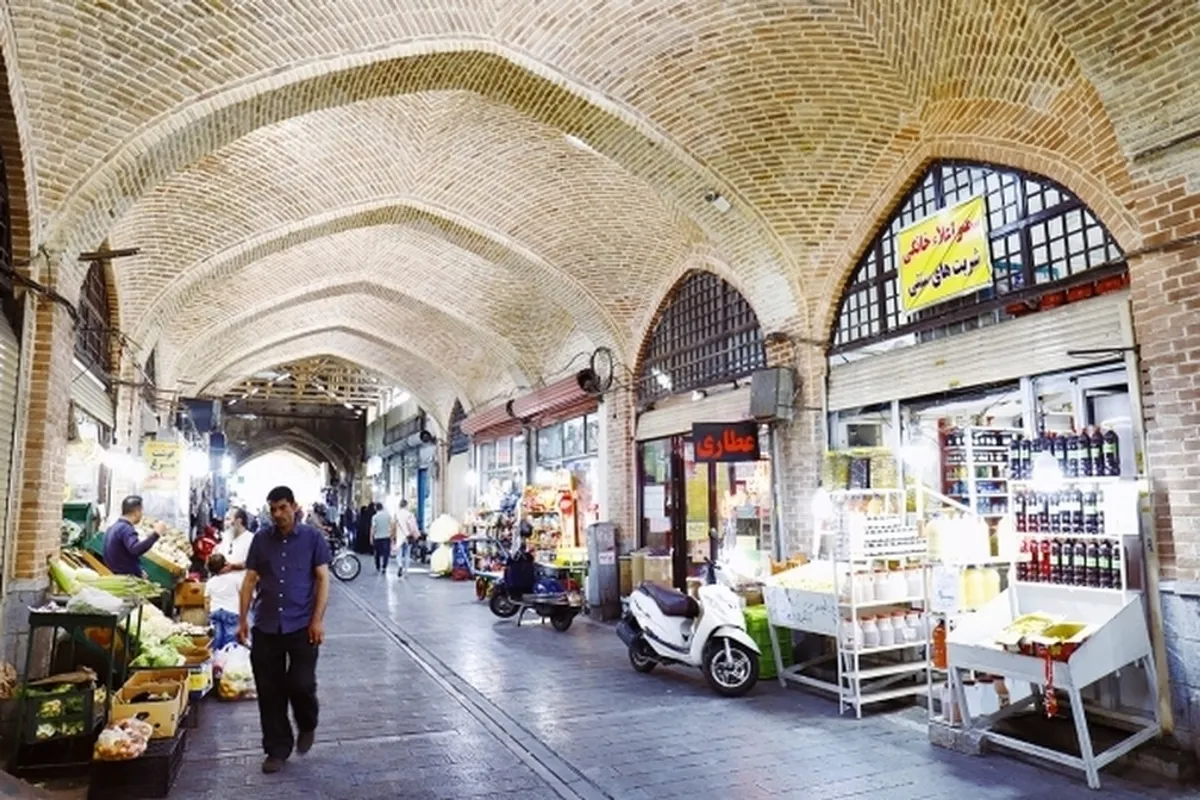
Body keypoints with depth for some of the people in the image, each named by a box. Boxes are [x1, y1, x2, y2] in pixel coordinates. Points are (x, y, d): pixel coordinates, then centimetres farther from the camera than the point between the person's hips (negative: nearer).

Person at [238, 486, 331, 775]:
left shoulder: (312, 538, -2)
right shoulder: (261, 540, 6)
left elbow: (322, 579, -3)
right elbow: (250, 580, 8)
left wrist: (317, 620, -10)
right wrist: (242, 619, 2)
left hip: (302, 626, -3)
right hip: (265, 627, 3)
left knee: (301, 684, -5)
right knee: (269, 692, 7)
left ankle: (307, 726, 26)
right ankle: (276, 749, 23)